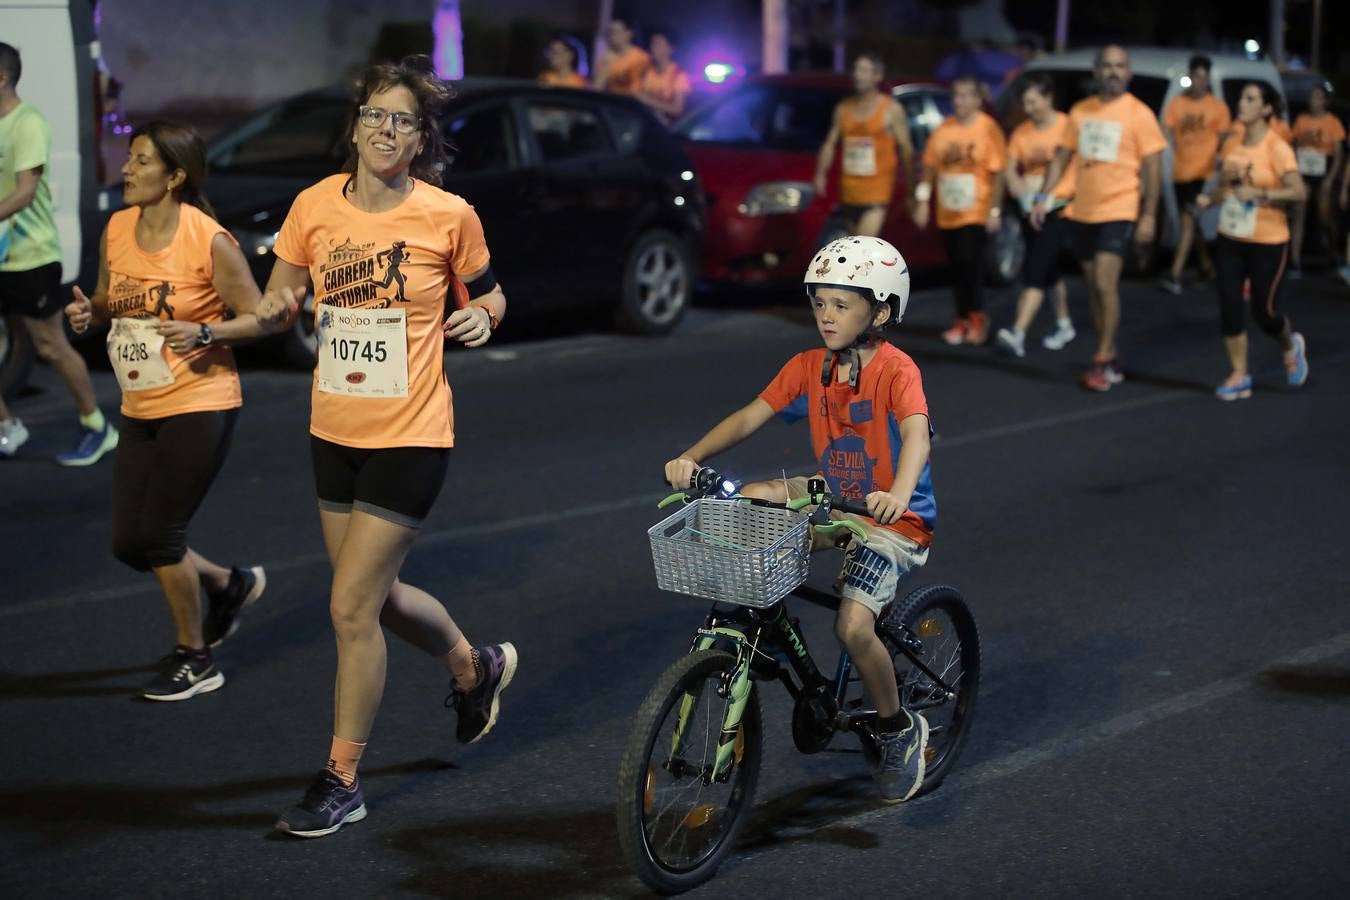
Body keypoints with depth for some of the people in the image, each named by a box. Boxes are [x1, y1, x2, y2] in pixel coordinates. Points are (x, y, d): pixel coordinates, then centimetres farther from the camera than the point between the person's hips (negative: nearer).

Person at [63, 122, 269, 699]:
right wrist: (88, 313, -6)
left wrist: (203, 333, -26)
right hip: (141, 409, 7)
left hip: (200, 405, -7)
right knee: (128, 542, 7)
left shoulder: (210, 240, -15)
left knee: (159, 534, -4)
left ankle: (194, 658, 17)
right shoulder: (116, 230, 2)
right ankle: (230, 586, 34)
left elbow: (256, 319, -10)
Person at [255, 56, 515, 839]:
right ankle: (477, 668, 48)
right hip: (334, 430, 5)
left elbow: (488, 295, 7)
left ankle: (343, 782, 9)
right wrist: (277, 307, -16)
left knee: (352, 608, -7)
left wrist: (484, 317, -16)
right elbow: (279, 304, 7)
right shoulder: (316, 207, -2)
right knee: (377, 593, 19)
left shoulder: (449, 216, -10)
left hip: (410, 436, -5)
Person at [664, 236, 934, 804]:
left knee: (853, 626, -24)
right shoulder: (809, 367, 0)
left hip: (896, 518, -7)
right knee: (750, 499, -12)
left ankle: (899, 730, 3)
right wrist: (692, 458, -21)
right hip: (836, 502, 7)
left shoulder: (896, 369, -18)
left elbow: (916, 434, -35)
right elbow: (750, 417, -5)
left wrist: (898, 494, -54)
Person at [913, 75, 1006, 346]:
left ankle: (976, 315, 6)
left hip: (976, 212, -5)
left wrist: (995, 210, -12)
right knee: (958, 268, 9)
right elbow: (929, 166, 10)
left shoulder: (988, 129, -8)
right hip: (948, 212, 5)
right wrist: (923, 201, 6)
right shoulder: (943, 129, 6)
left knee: (969, 262, -13)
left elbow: (997, 173, -9)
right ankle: (963, 321, 18)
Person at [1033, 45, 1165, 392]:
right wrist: (1044, 198, 3)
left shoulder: (1139, 113, -6)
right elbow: (1061, 157, 13)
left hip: (1119, 212, -5)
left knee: (1105, 284, -15)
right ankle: (1110, 360, 20)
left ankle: (1103, 361, -8)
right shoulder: (1080, 111, 8)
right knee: (1094, 288, 10)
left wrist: (1149, 215, -12)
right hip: (1082, 211, 6)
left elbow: (1152, 167, -6)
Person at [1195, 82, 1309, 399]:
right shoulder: (1231, 145, 4)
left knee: (1264, 311, 0)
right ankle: (1239, 376, 8)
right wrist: (1210, 197, -2)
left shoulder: (1277, 148, -14)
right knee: (1230, 306, -2)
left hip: (1268, 242, -5)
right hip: (1230, 239, 5)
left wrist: (1258, 194, -28)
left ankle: (1291, 346, 34)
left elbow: (1299, 191, -20)